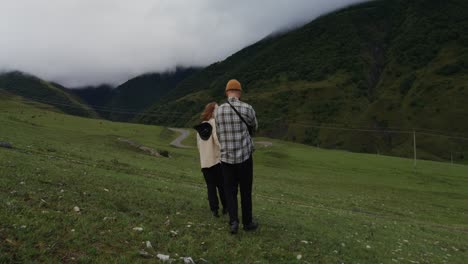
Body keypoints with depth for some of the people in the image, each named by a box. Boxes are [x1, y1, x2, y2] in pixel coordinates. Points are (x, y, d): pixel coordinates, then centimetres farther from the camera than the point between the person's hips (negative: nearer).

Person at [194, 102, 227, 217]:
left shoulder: (200, 126, 11)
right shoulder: (215, 123, -10)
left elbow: (199, 144, 15)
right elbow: (217, 139, -23)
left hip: (204, 161, 5)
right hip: (216, 159, -5)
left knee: (211, 186, 9)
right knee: (222, 185, 9)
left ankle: (214, 209, 8)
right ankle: (225, 207, 19)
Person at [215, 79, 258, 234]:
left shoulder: (218, 111, -1)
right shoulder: (248, 108, -9)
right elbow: (254, 127, 12)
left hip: (226, 157, 2)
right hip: (244, 156, -2)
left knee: (230, 191, 11)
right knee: (246, 191, 11)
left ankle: (234, 221, -1)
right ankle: (247, 222, 21)